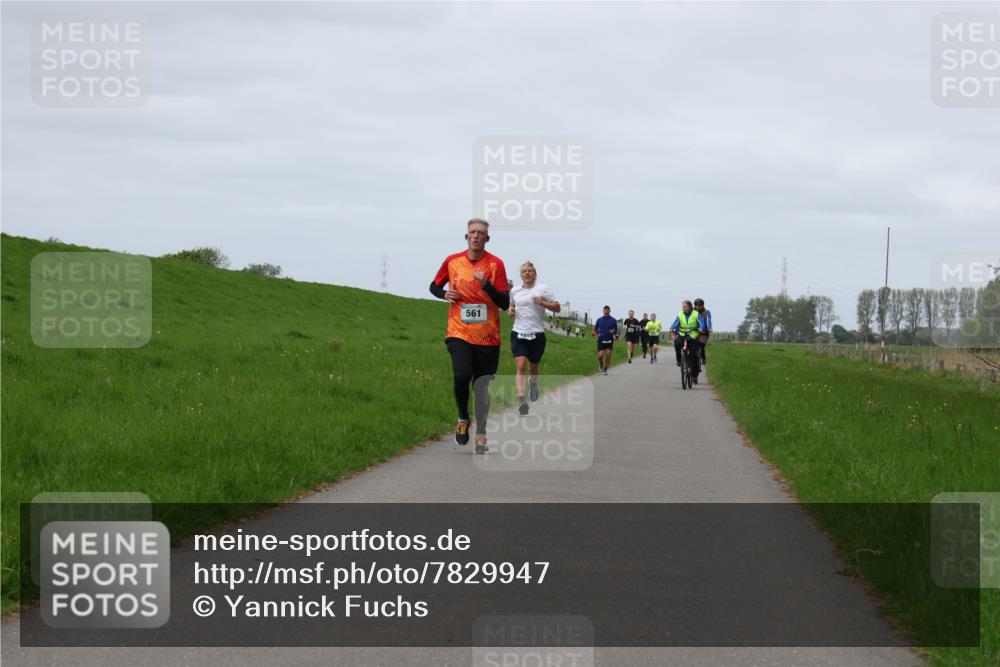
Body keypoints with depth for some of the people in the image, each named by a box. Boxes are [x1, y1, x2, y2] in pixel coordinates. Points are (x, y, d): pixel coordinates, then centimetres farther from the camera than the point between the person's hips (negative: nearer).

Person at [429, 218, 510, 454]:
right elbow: (434, 286, 21)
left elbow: (505, 303, -5)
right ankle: (463, 418, 5)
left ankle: (481, 435, 17)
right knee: (462, 375, -21)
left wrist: (487, 285, -20)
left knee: (482, 386, 4)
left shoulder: (495, 264, -2)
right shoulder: (452, 261, 4)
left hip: (487, 336, 0)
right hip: (459, 333, 0)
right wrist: (444, 294, -1)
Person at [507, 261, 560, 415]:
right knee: (520, 365, -16)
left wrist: (543, 303, -17)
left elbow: (557, 307, 0)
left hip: (537, 334, -1)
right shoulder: (514, 291, 9)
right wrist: (510, 310, 4)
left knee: (534, 366, 13)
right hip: (518, 333, 1)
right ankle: (521, 399, -25)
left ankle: (533, 384, 48)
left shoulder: (542, 290, -1)